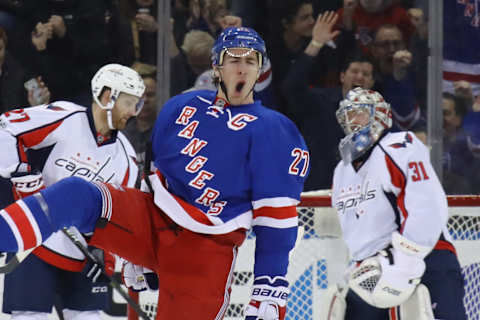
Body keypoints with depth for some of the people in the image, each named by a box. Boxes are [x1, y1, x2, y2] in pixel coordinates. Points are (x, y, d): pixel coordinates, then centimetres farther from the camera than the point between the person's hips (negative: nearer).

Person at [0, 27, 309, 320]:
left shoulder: (274, 133, -4)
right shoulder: (181, 107, 9)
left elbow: (277, 215, -6)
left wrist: (272, 288, -11)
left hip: (205, 249, -3)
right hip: (152, 219, 3)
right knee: (78, 195, -21)